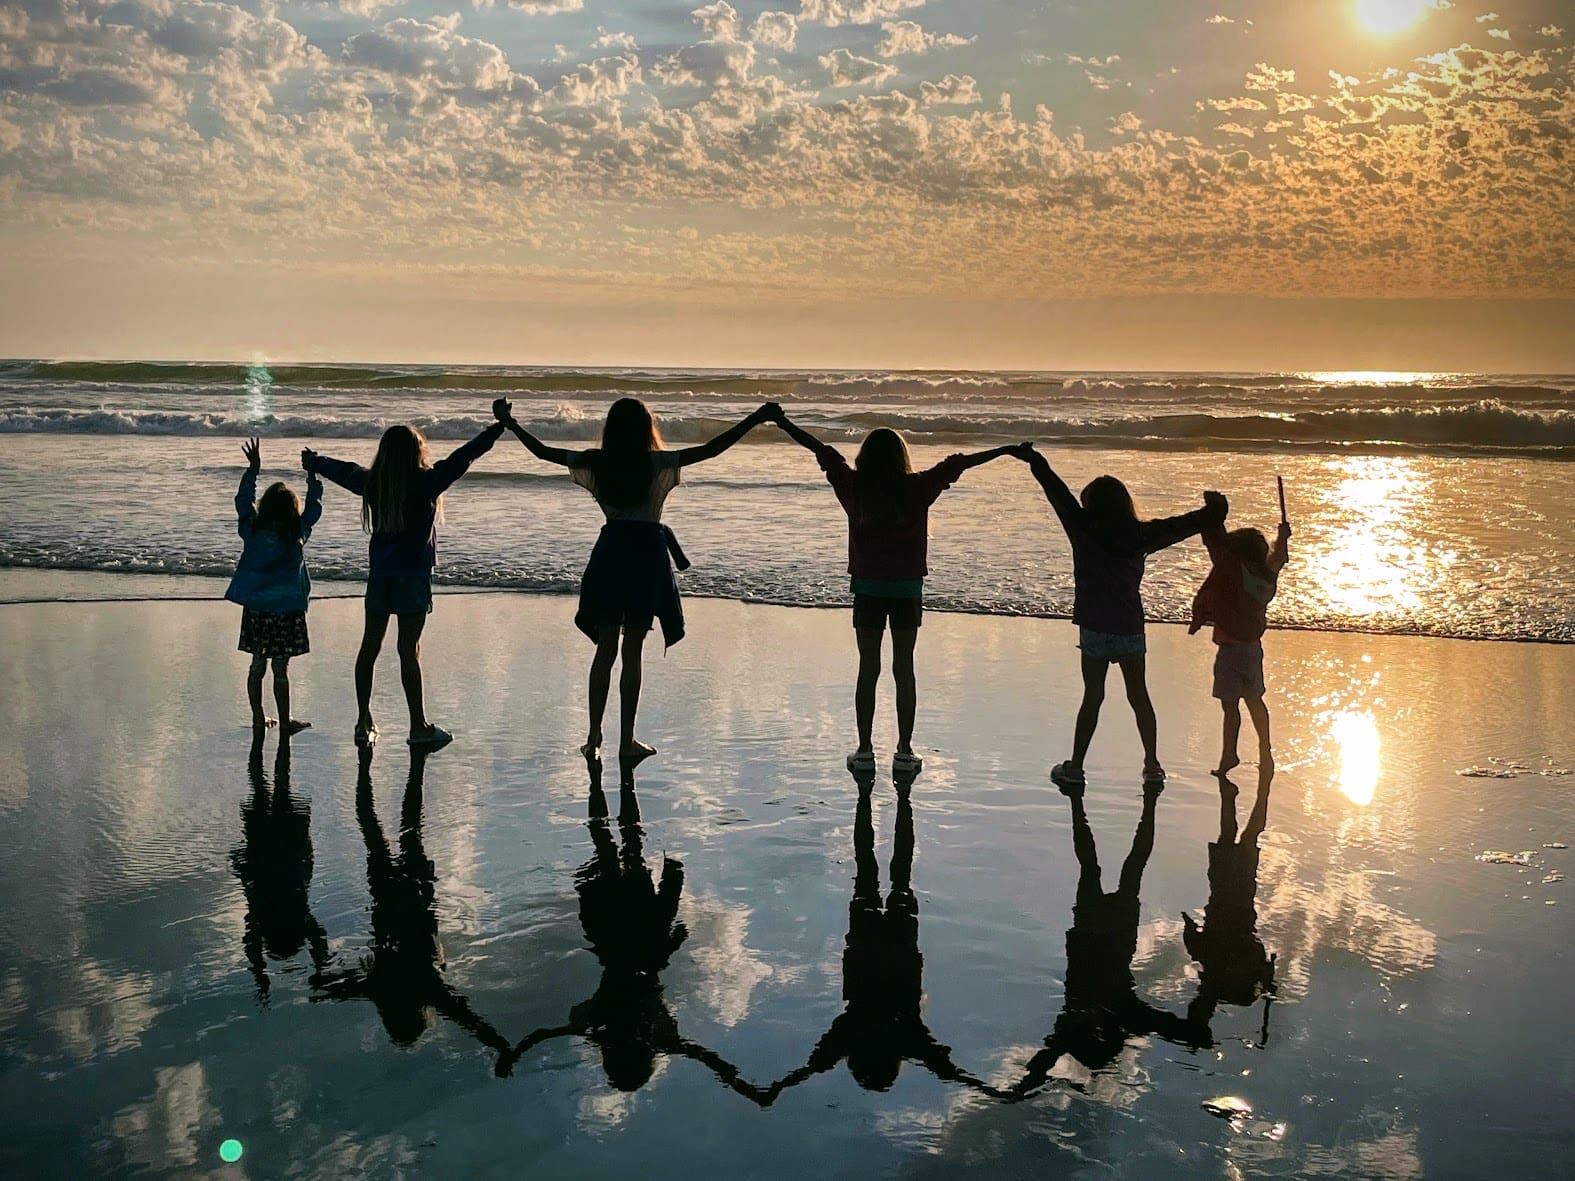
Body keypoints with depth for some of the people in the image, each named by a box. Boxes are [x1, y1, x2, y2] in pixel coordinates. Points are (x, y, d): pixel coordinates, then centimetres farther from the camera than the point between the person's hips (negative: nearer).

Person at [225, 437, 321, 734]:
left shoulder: (252, 530, -3)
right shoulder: (297, 534, -11)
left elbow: (243, 500, 10)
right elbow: (314, 508, 2)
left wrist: (253, 468, 16)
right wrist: (312, 476, 10)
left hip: (255, 607, 4)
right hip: (286, 609, -4)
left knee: (257, 664, 12)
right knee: (281, 668, 0)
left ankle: (258, 717, 19)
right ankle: (285, 721, 8)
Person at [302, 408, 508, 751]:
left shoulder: (371, 482, 5)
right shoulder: (426, 482, -10)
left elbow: (341, 470, 23)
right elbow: (464, 456, -10)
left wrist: (313, 462, 44)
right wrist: (499, 426, -4)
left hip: (379, 573, 5)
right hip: (413, 574, -5)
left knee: (370, 646, 11)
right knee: (409, 650, -5)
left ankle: (364, 723, 17)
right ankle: (419, 728, -1)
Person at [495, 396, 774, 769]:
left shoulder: (597, 462, 0)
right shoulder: (657, 463, -9)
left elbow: (543, 452, 7)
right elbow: (710, 449, -10)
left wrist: (508, 423, 19)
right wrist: (753, 421, -5)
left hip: (609, 554, 3)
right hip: (646, 555, -3)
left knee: (605, 648, 10)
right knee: (632, 651, 1)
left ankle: (594, 736, 11)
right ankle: (627, 742, 5)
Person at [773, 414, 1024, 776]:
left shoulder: (854, 487, -3)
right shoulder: (916, 488, -5)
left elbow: (822, 451, 5)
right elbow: (956, 464, 3)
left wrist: (784, 423, 15)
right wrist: (1008, 451, 9)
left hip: (867, 587, 0)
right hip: (907, 587, 0)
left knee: (868, 669, 6)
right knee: (904, 669, 5)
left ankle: (864, 750, 7)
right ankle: (904, 752, 7)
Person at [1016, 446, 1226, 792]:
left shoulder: (1084, 531, -6)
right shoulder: (1140, 535, 0)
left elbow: (1058, 492, 3)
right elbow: (1182, 525, 12)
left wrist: (1035, 461, 16)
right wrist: (1214, 509, 29)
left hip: (1094, 629, -2)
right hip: (1130, 628, 2)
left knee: (1092, 696, 6)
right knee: (1139, 697, 13)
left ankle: (1074, 768, 8)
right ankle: (1152, 767, 18)